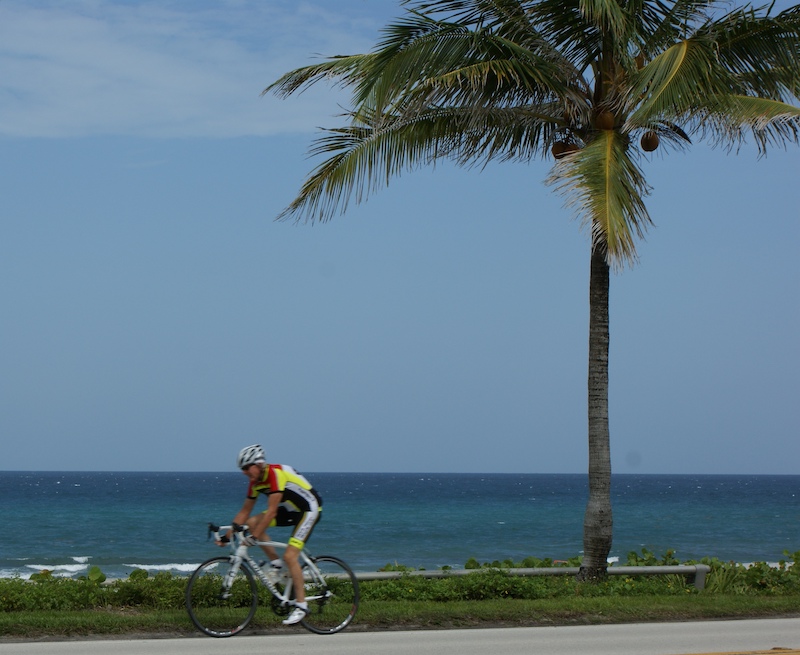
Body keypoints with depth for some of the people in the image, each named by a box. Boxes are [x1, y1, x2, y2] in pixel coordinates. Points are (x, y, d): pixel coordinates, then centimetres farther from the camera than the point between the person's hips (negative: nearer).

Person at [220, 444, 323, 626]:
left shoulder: (276, 473, -27)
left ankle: (301, 605, -11)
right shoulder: (256, 482, -1)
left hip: (309, 509, -8)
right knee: (252, 522, -8)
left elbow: (272, 510, -31)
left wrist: (254, 536, -33)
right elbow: (244, 512, 5)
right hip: (291, 509, 8)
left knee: (290, 556, -19)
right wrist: (227, 536, -1)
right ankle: (277, 564, 2)